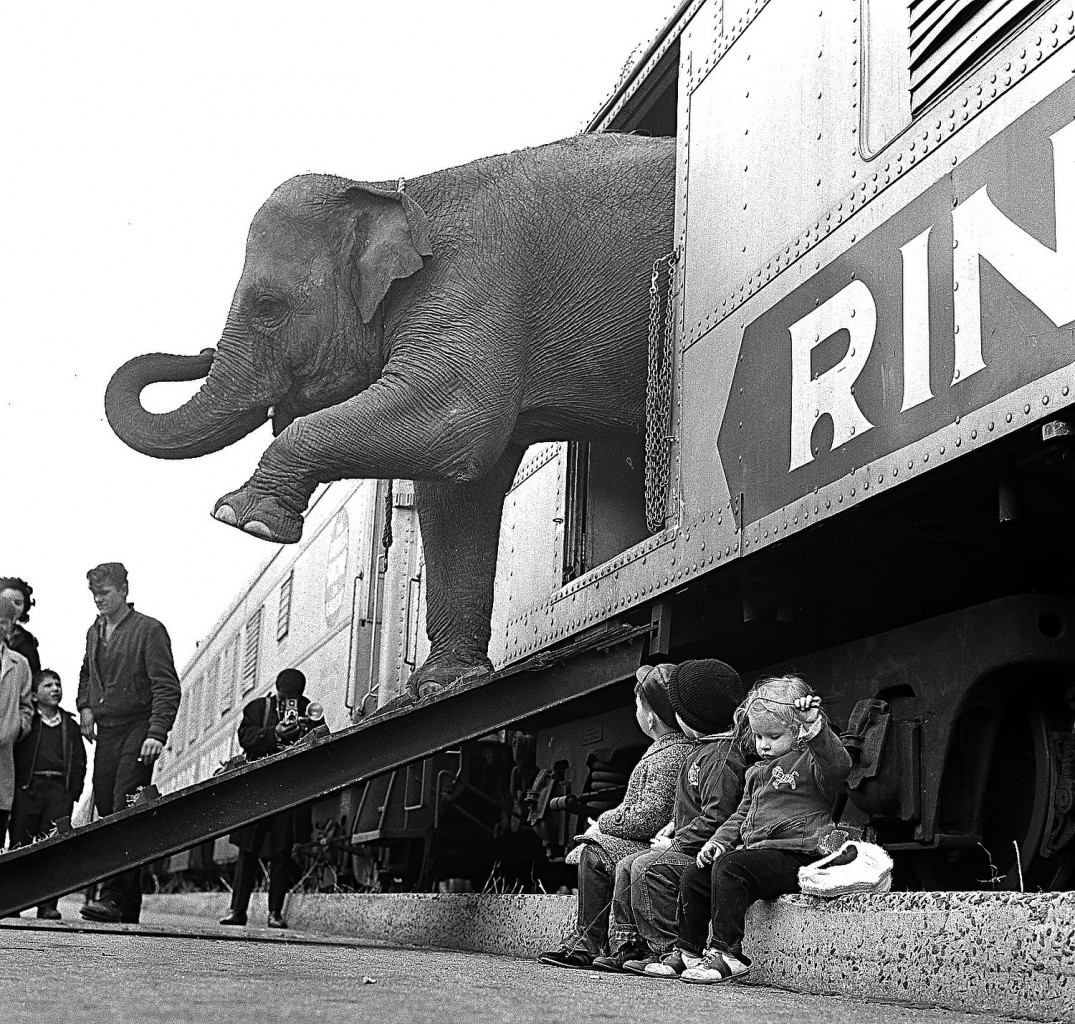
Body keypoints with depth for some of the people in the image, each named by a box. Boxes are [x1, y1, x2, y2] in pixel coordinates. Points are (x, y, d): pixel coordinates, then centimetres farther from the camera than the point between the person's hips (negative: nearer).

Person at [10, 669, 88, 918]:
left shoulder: (70, 725, 16)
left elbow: (79, 762, 15)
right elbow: (11, 753, 2)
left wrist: (73, 793, 4)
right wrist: (14, 784, -6)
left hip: (59, 790, 2)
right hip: (27, 787, -2)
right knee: (20, 845, -2)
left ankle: (47, 904, -2)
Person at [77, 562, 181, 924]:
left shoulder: (149, 630, -5)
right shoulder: (94, 632, 16)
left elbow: (167, 686, -11)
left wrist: (157, 733, -21)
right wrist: (84, 706, 16)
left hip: (138, 732, -7)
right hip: (106, 733, 7)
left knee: (125, 812, -16)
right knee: (106, 810, 3)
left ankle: (114, 896, -22)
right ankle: (129, 904, 9)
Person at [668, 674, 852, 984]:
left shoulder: (810, 763, -3)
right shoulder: (758, 772, 23)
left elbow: (839, 764, -27)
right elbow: (742, 815, 29)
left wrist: (816, 729, -39)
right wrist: (720, 840, 13)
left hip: (791, 856, -9)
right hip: (753, 851, 9)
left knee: (729, 867, -30)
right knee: (694, 877, 5)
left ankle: (727, 954, -30)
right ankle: (688, 951, 18)